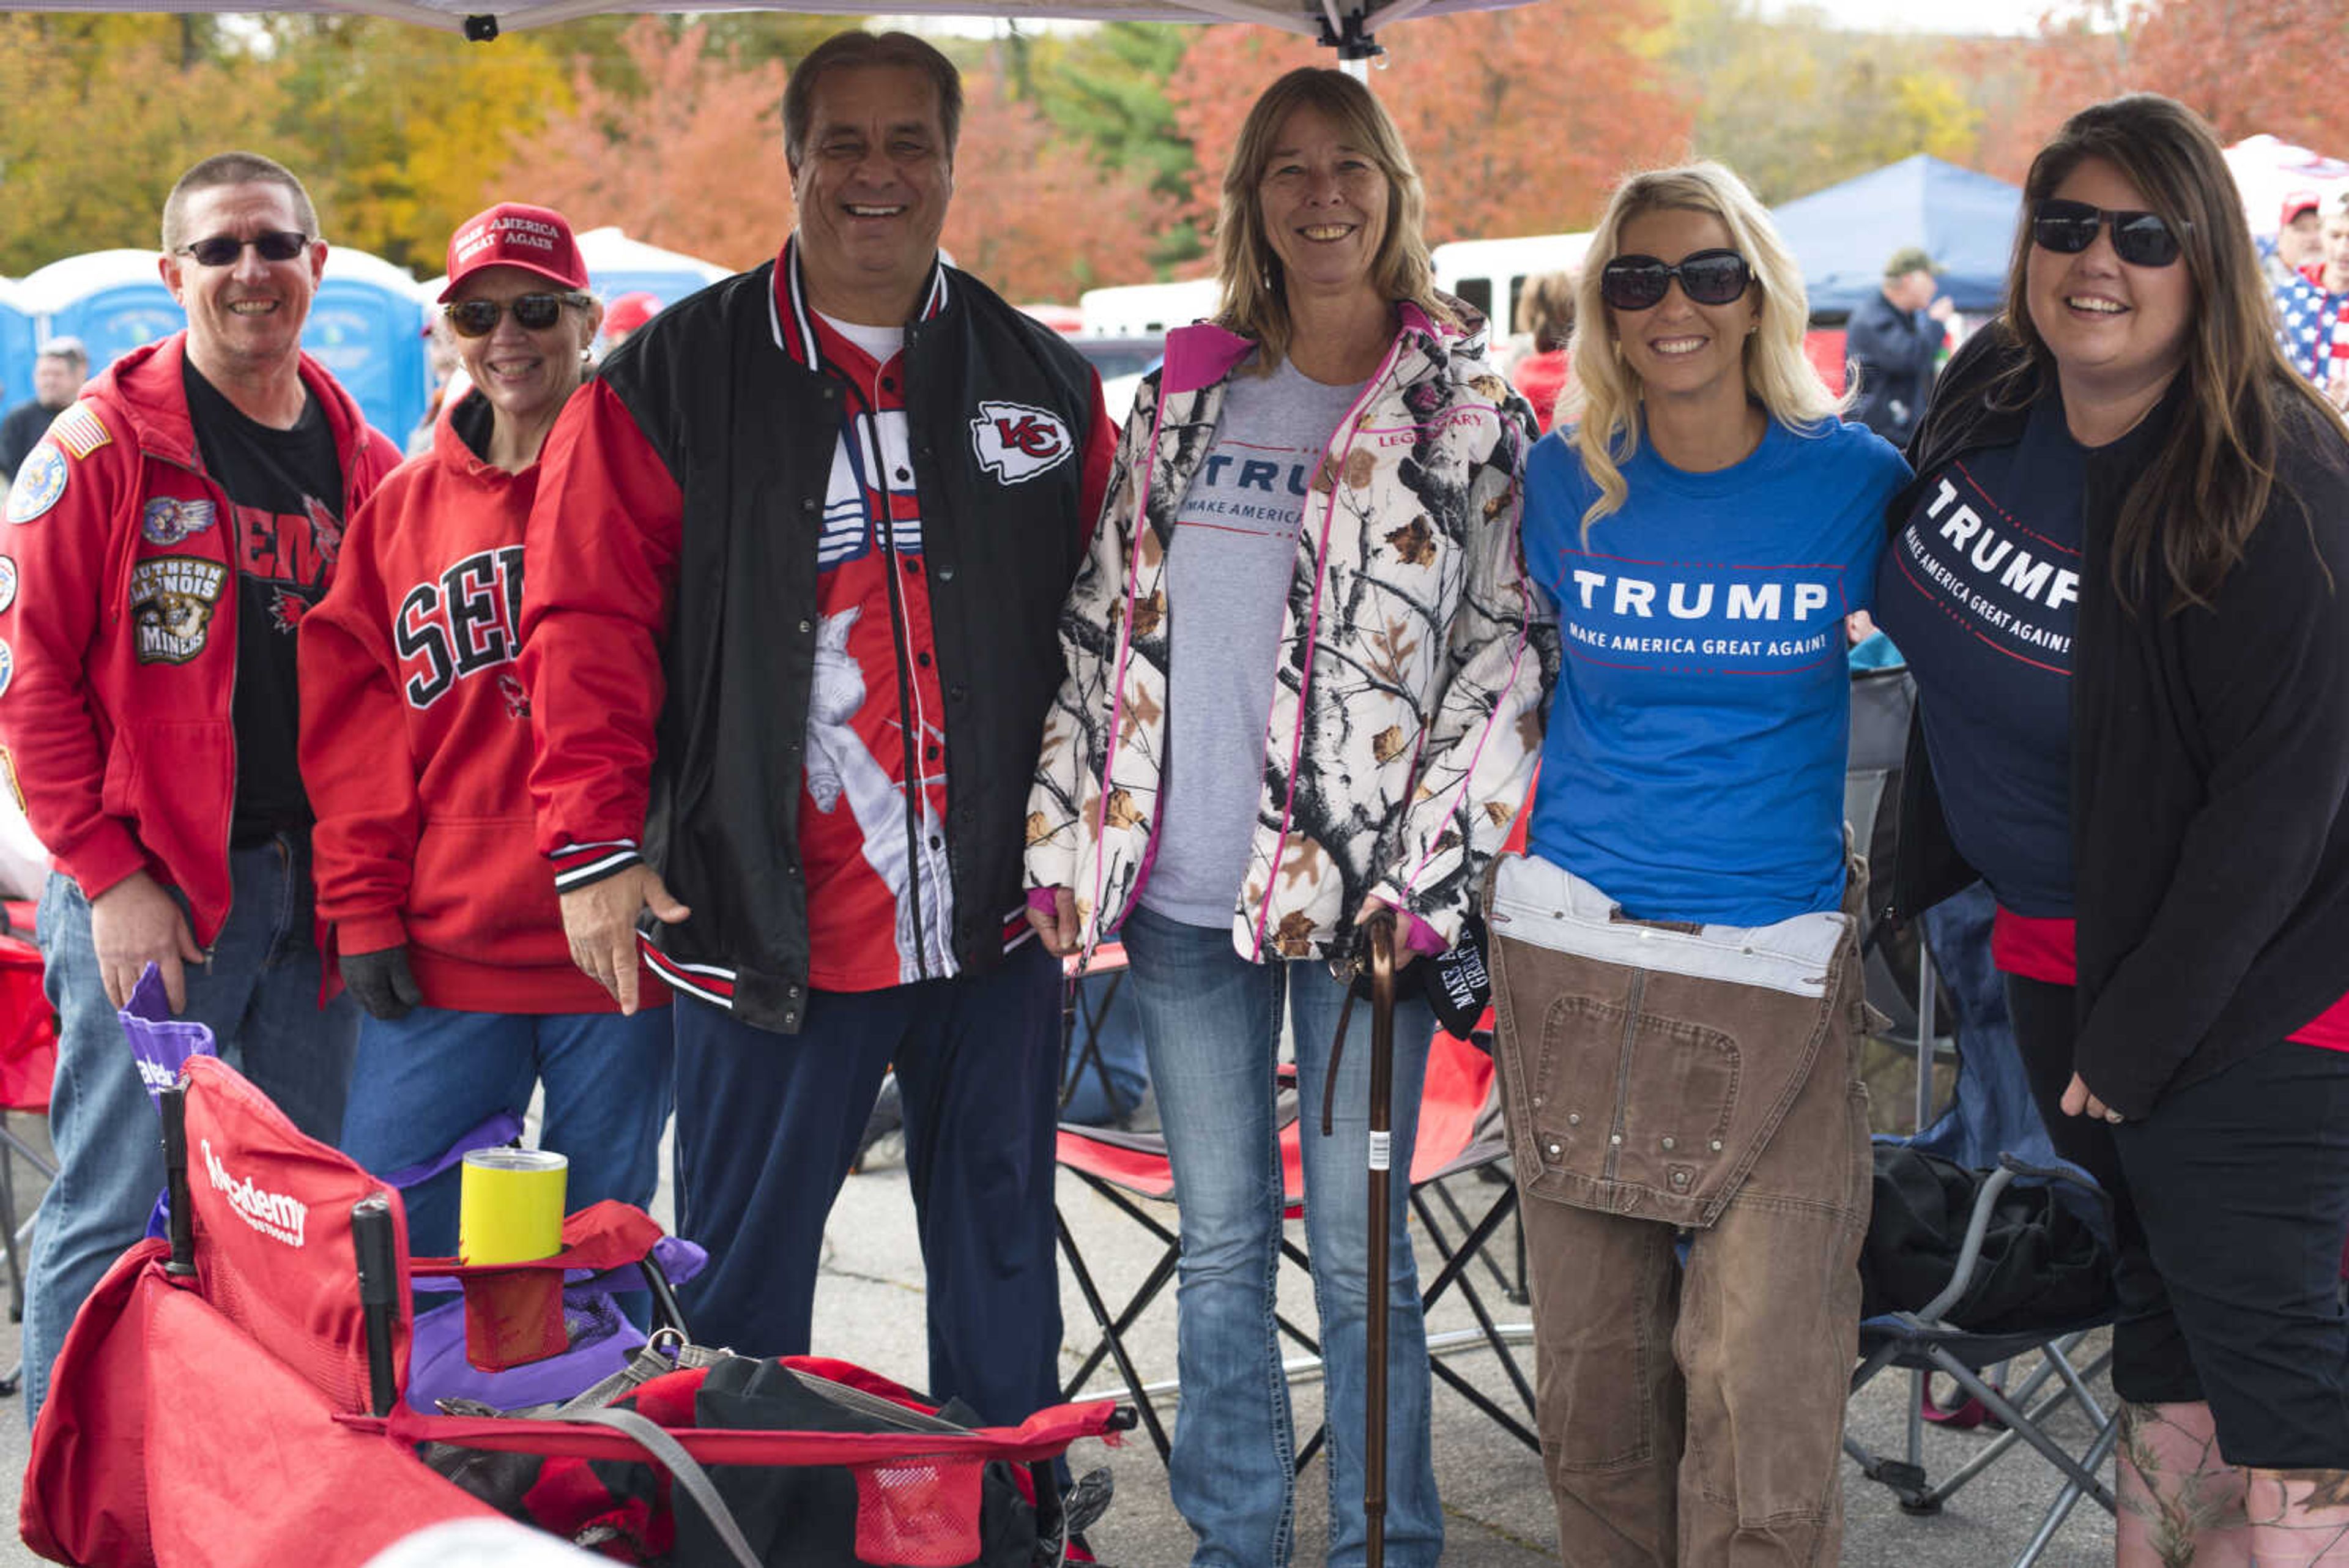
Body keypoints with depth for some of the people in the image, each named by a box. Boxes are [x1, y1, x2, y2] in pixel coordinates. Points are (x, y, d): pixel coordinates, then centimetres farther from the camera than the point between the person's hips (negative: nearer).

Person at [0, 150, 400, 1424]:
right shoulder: (104, 446, -3)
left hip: (313, 890, 5)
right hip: (152, 894, -5)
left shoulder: (361, 461, 12)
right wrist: (110, 875, -12)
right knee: (118, 1219, -3)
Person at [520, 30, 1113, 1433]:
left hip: (998, 925, 3)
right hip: (769, 930, -2)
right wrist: (596, 845, -9)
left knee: (1003, 1266, 13)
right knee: (743, 1281, 7)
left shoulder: (1045, 382, 9)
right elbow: (588, 619, -2)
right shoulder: (677, 378, 0)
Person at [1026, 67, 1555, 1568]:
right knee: (1219, 1246, 12)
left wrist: (1420, 878, -13)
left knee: (1356, 1252, 3)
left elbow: (1511, 657, -5)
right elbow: (1102, 628, 12)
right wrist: (1065, 847, 7)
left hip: (1356, 894, -4)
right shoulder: (1185, 394, 10)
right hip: (1180, 892, 4)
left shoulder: (1467, 407, 0)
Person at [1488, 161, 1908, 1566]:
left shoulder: (1857, 479, -4)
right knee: (1592, 1372, 10)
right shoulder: (1566, 481, 2)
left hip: (1776, 973, -2)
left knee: (1765, 1401, -8)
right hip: (1571, 950, 2)